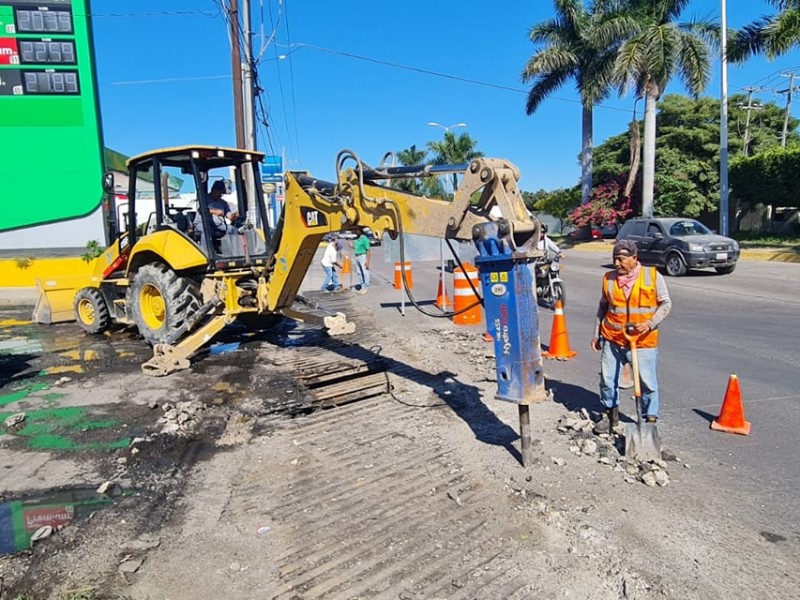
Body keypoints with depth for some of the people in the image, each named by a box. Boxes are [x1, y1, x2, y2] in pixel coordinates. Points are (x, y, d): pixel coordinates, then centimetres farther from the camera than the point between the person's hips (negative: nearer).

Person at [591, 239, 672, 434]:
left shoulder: (653, 275, -5)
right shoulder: (609, 278, 3)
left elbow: (666, 304, -1)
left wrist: (650, 324, -16)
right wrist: (597, 334, 13)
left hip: (643, 341, -3)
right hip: (612, 340, 3)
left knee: (648, 382, 5)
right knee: (607, 380, 9)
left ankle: (651, 419, 23)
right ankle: (611, 414, 29)